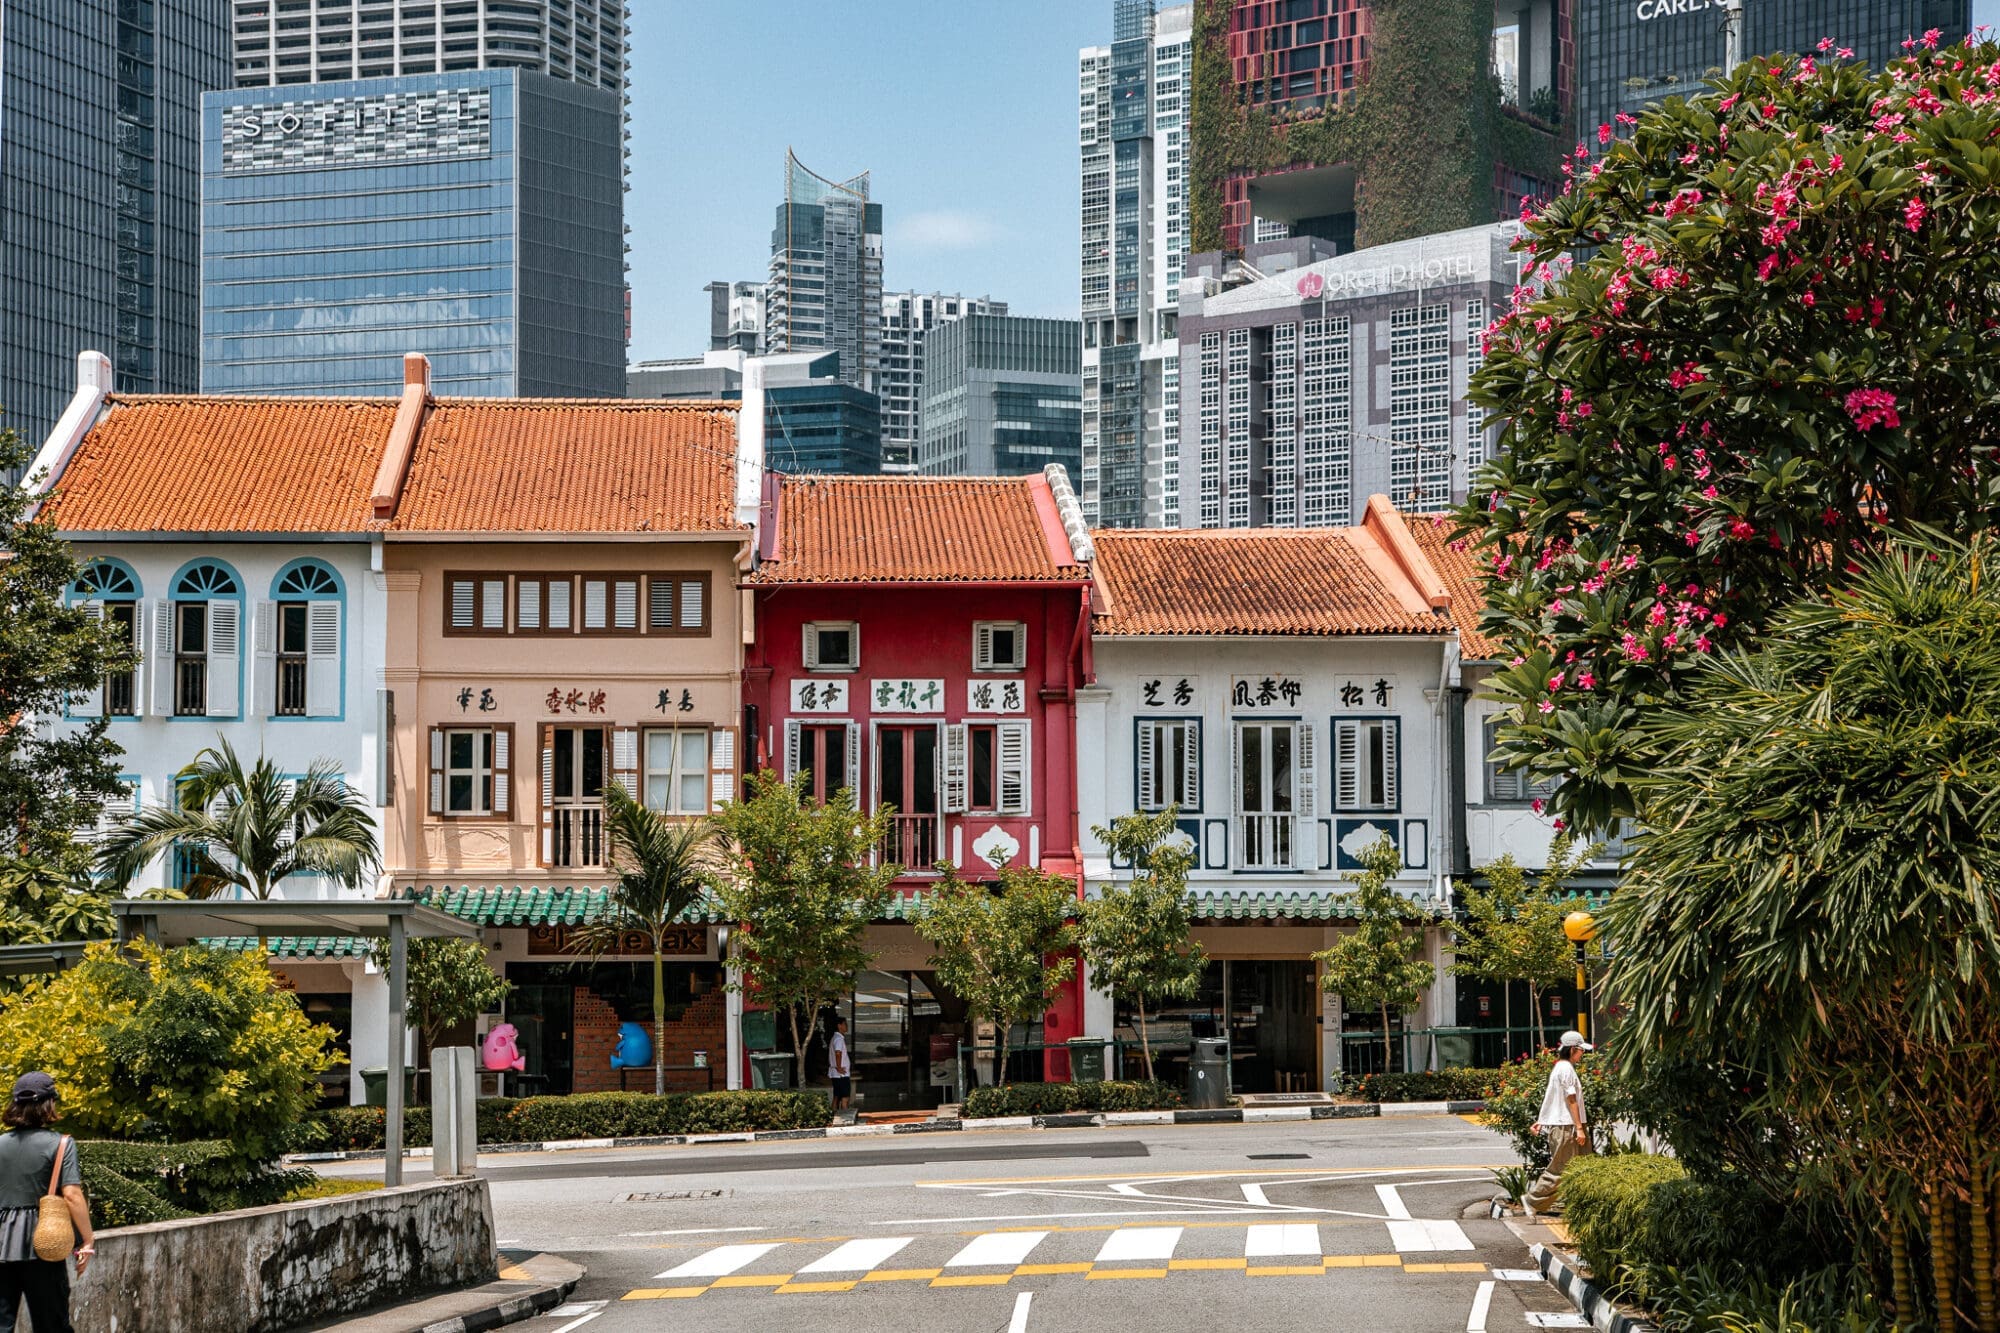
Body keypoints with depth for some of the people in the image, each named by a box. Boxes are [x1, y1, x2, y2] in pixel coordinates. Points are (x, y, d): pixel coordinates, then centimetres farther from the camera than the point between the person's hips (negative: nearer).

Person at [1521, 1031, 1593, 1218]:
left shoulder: (1560, 1067, 15)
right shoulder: (1567, 1069, -14)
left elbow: (1550, 1097, 17)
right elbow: (1571, 1100, -17)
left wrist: (1541, 1121, 19)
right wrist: (1579, 1128, -17)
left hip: (1559, 1124, 10)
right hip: (1565, 1126, -10)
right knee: (1558, 1169, -5)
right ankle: (1532, 1201, 1)